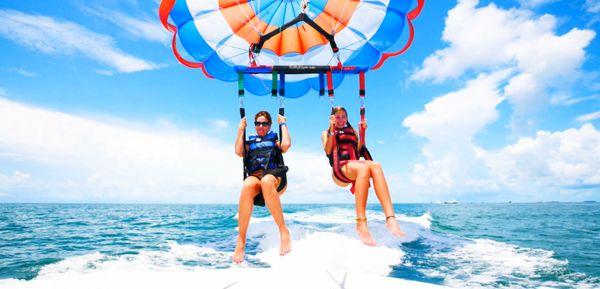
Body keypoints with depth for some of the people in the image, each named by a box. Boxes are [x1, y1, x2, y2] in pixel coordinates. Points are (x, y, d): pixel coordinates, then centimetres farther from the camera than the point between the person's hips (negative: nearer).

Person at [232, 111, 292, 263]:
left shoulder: (274, 139, 26)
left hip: (275, 177, -1)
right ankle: (241, 242, -36)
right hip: (254, 176, 1)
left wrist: (283, 124, 14)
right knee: (247, 186, -38)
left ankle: (284, 231, -35)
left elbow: (286, 145, 3)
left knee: (266, 182, -41)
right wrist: (241, 129, 16)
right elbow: (239, 151, 9)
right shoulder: (250, 142, 31)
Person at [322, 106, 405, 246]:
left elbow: (359, 150, 14)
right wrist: (332, 130, -2)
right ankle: (361, 224, -45)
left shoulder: (352, 132, 30)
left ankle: (390, 218, -47)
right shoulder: (327, 133, 23)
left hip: (355, 165, 3)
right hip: (339, 169, -3)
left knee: (375, 165, -33)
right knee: (364, 167, -38)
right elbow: (328, 151, 2)